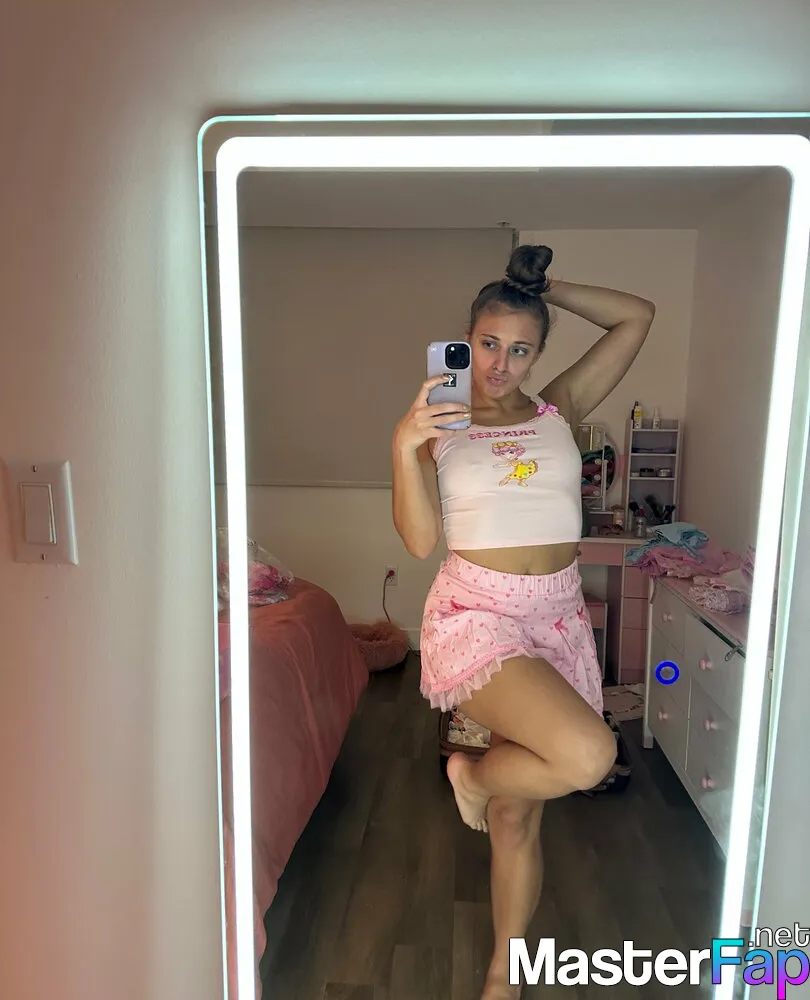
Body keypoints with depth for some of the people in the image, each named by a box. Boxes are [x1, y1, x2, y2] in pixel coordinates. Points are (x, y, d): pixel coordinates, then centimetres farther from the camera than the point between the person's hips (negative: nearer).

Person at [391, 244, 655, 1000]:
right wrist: (404, 445, -20)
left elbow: (637, 316, 10)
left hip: (558, 618, 3)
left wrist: (545, 287, 7)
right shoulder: (436, 426, 2)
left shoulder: (560, 409, 9)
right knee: (588, 754, -27)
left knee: (518, 815, 12)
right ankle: (471, 772, 6)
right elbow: (421, 541, -8)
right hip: (475, 614, -3)